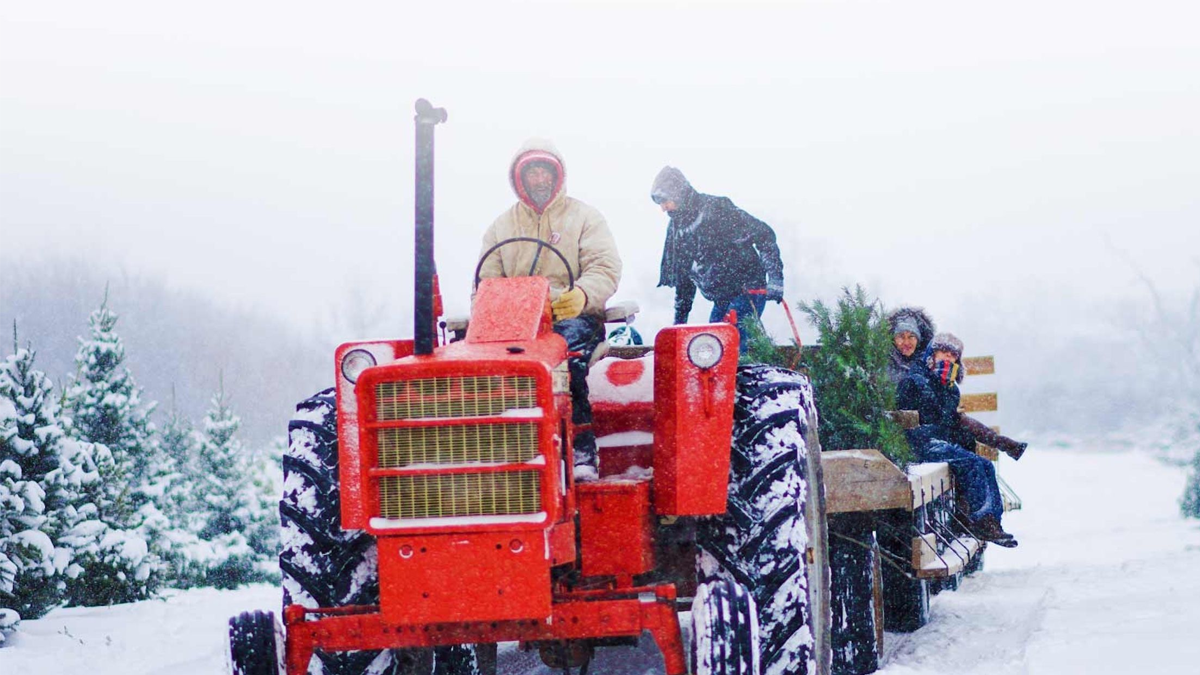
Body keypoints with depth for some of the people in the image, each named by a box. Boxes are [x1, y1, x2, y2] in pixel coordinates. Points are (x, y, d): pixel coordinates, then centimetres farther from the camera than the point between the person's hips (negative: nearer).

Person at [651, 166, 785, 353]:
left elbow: (763, 234, -14)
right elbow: (683, 277, 21)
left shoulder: (716, 209, -13)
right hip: (721, 300, 8)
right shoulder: (676, 227, 11)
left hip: (747, 291, -8)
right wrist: (680, 317, 21)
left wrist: (775, 279, -21)